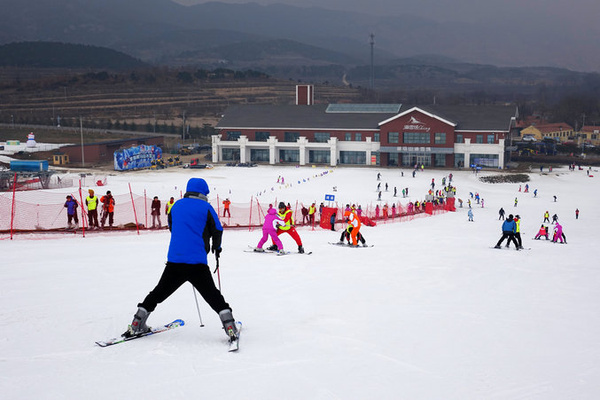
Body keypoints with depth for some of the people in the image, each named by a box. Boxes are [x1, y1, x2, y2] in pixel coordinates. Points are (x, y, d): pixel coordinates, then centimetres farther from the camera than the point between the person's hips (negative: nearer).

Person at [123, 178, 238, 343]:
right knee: (213, 296, 2)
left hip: (174, 260, 4)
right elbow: (217, 231, 2)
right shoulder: (206, 207, -1)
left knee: (159, 292, 16)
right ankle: (229, 326, -6)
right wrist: (217, 247, 22)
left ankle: (137, 324, 18)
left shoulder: (177, 205, 12)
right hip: (197, 262, -4)